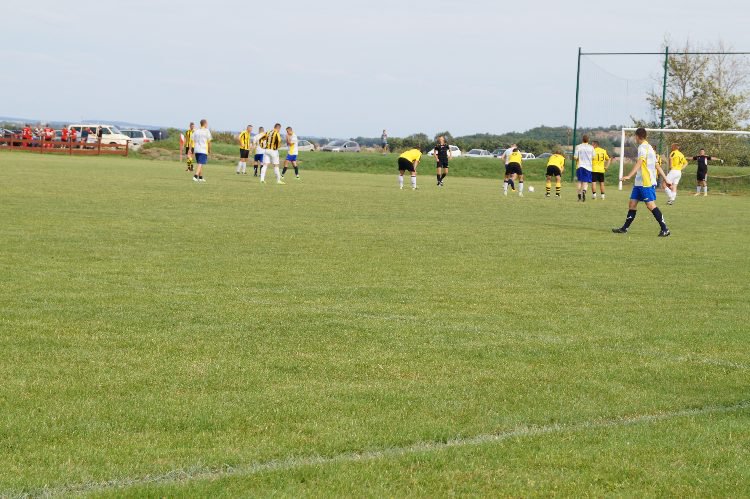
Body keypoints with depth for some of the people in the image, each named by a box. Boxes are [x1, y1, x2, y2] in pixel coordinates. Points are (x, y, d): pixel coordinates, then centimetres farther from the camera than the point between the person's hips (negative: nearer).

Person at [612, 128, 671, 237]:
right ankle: (625, 228, 15)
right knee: (632, 203, 10)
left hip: (647, 183, -10)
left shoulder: (643, 147, -12)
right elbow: (657, 166, 21)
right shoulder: (649, 147, 19)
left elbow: (639, 163, -26)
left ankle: (665, 229, -9)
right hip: (639, 183, 10)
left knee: (651, 205, -10)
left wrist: (629, 176, -35)